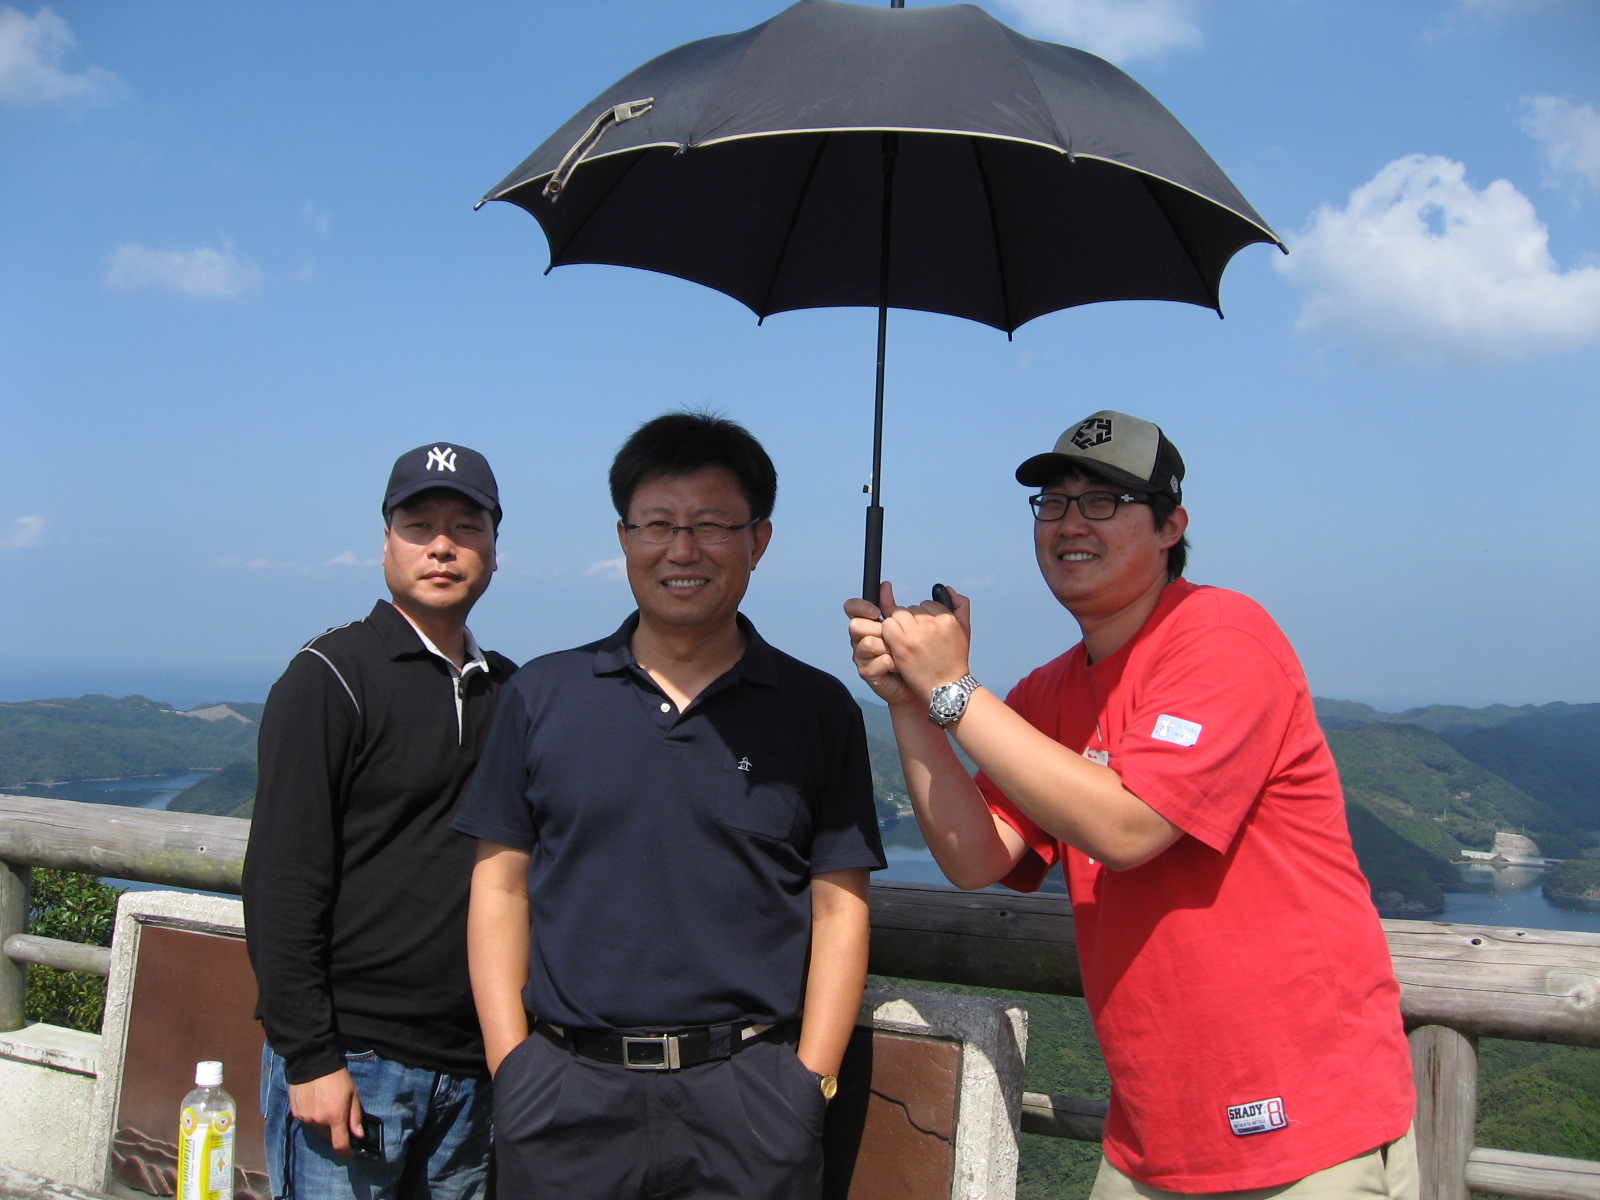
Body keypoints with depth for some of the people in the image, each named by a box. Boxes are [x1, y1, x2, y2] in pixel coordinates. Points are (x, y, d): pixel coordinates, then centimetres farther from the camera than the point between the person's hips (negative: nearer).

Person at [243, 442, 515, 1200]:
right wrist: (309, 1056, -15)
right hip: (352, 1060, -5)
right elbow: (280, 884, -11)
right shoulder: (331, 677, -6)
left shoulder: (509, 691, 11)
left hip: (474, 1063, 5)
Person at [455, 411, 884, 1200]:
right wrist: (509, 1062, -1)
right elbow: (500, 887, 6)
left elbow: (840, 907, 2)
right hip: (563, 1096, 1)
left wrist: (810, 1080, -5)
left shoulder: (818, 711, 3)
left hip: (748, 1099, -1)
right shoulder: (542, 695, 6)